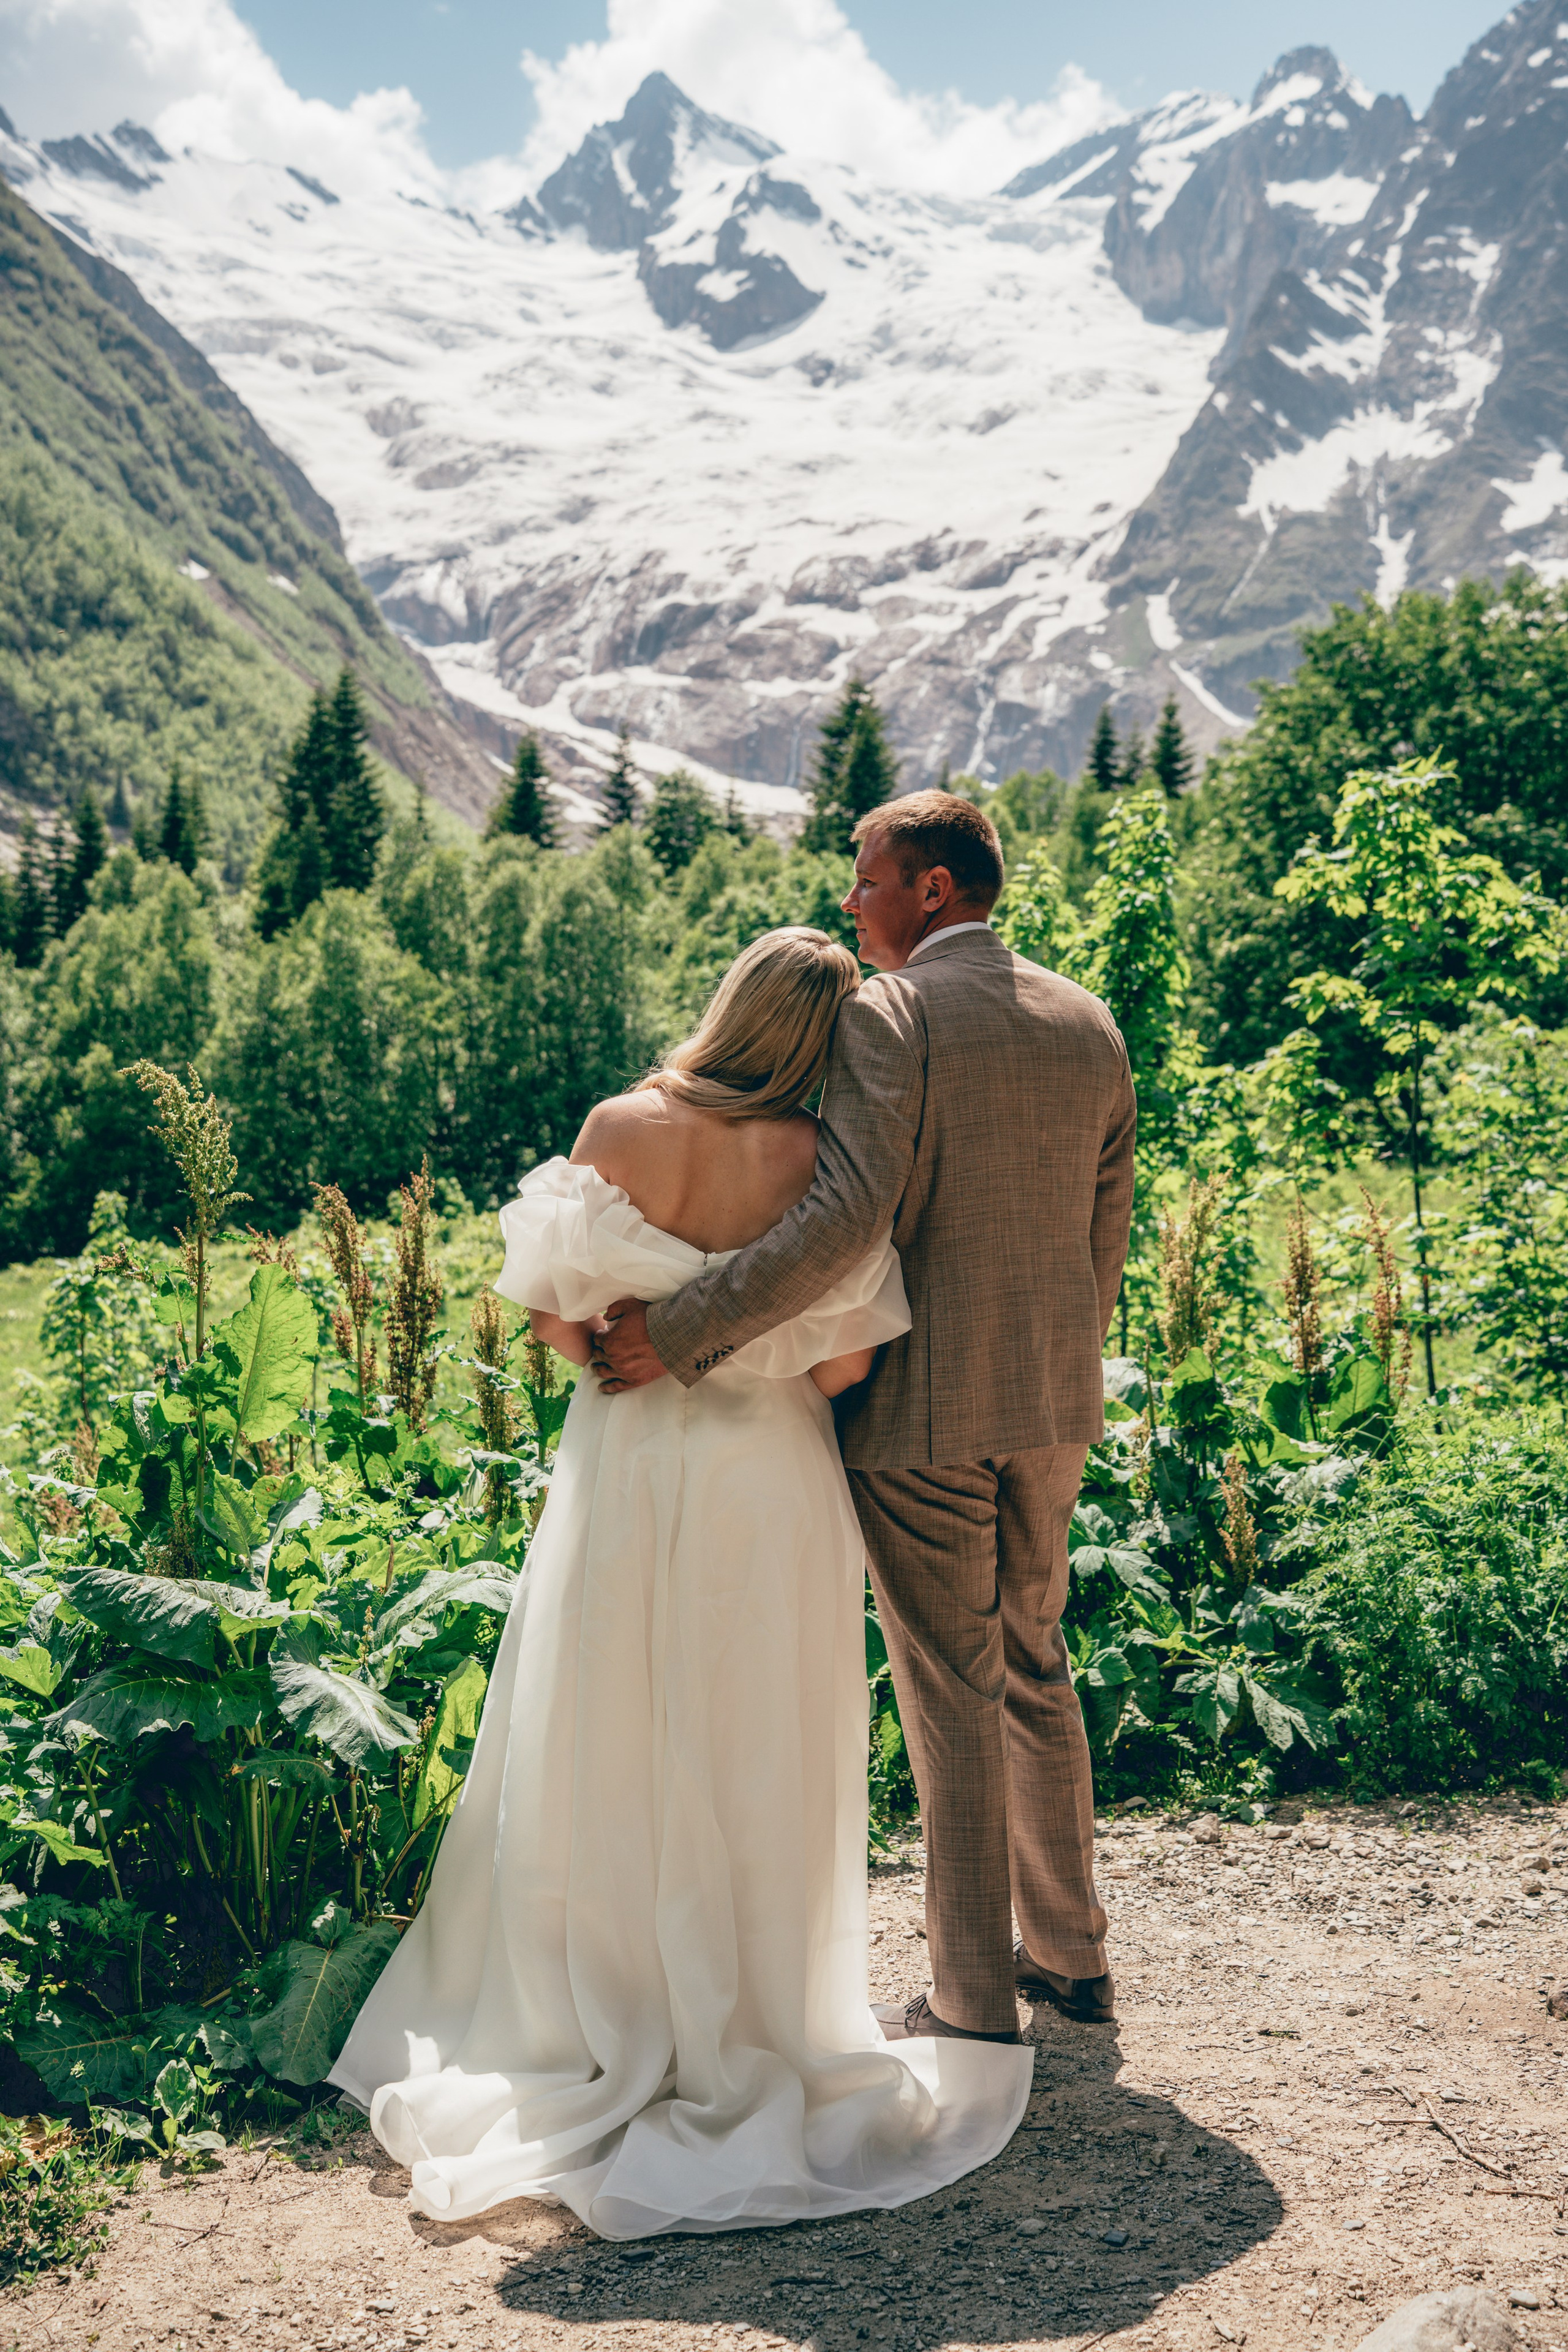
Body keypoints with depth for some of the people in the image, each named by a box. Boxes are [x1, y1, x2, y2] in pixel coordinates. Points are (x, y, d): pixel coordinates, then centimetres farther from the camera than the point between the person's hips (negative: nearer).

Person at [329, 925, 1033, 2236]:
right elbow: (846, 1364, -10)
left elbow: (553, 1312, -5)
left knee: (604, 1756, 14)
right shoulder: (821, 1161, -9)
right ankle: (740, 2034, 23)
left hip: (628, 1467, 1)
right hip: (769, 1488, -1)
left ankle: (597, 2034, 24)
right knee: (751, 1767, 12)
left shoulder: (624, 1130, -7)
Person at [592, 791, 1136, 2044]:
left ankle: (975, 2000, 16)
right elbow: (1106, 1231, 12)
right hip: (1049, 1400, 7)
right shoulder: (1090, 1022, 8)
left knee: (953, 1694, 3)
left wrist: (680, 1333, -22)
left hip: (922, 1403, -7)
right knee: (1034, 1668, 20)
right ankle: (1072, 1953, 32)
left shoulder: (889, 1014, -14)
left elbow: (848, 1216, -25)